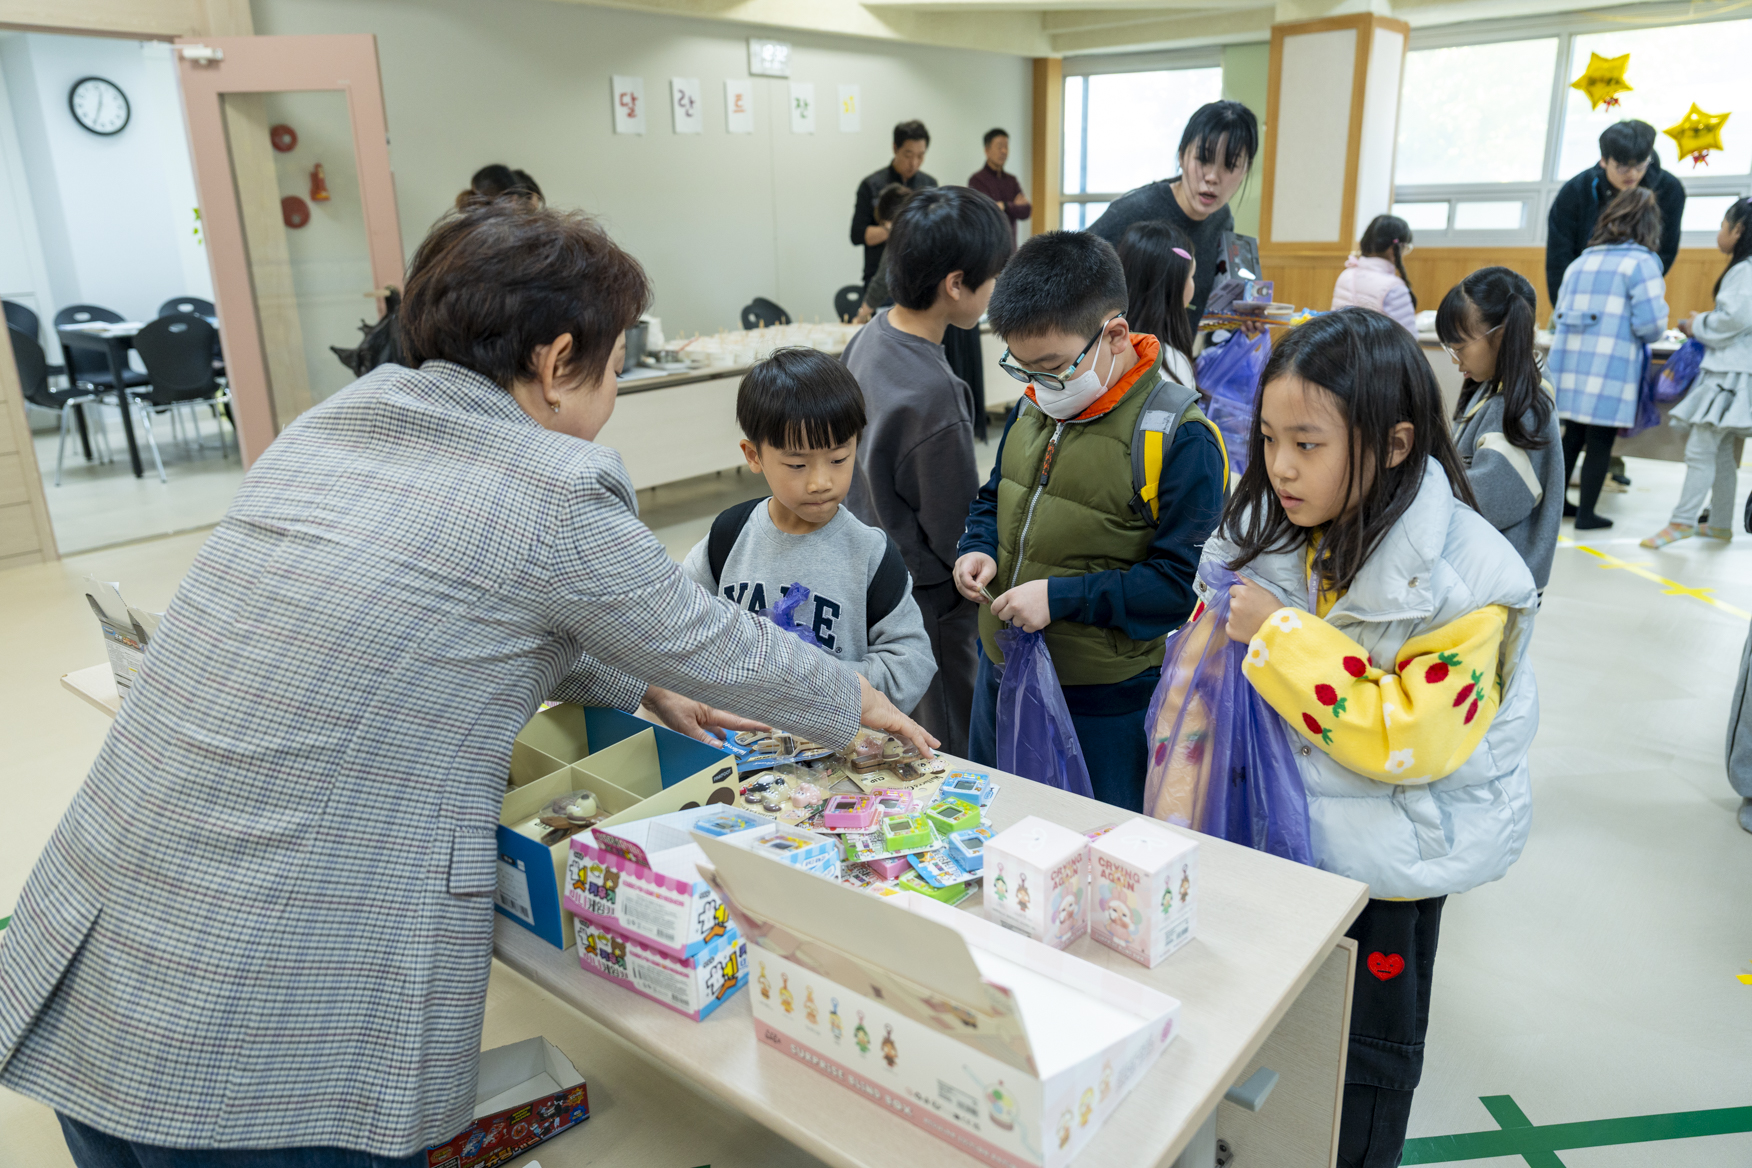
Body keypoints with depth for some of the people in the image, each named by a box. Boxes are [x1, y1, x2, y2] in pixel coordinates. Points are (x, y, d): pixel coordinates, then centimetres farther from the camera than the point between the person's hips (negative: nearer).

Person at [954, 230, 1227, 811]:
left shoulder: (1179, 437, -20)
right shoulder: (1033, 409, 3)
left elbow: (1184, 580, -21)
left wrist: (1063, 597, -26)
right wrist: (979, 549, -2)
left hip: (1104, 705, -7)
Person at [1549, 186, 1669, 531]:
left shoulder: (1580, 261, 14)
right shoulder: (1642, 262, -4)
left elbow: (1557, 318, 16)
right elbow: (1650, 324, -11)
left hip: (1568, 361, 5)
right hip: (1610, 369, -5)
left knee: (1573, 435, 17)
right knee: (1600, 442, 4)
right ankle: (1586, 514, 10)